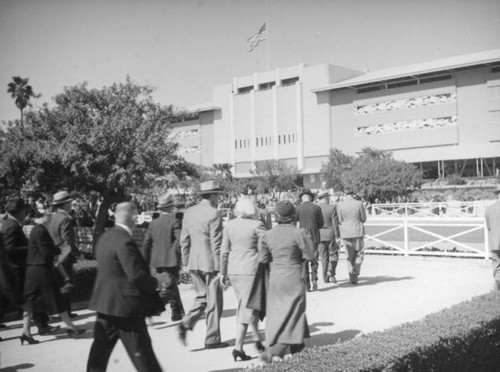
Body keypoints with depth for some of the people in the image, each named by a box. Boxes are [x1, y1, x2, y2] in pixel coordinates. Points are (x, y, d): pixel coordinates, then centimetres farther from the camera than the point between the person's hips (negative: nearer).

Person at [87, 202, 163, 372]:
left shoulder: (105, 237, 10)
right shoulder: (124, 241, -20)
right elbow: (136, 276, -23)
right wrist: (154, 284, -5)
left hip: (106, 303, 9)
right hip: (125, 304, -9)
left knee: (101, 348, 14)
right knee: (141, 352, 2)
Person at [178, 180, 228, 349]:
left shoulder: (188, 213, 6)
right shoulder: (213, 214, -14)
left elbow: (184, 240, 10)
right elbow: (216, 244, -15)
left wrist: (186, 262, 18)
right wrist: (220, 269, -11)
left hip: (194, 262, 6)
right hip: (210, 263, -6)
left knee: (202, 297, 20)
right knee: (214, 301, 6)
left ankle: (186, 324, 2)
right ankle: (212, 340, 13)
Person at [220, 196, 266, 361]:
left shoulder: (229, 225, 3)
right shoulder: (257, 225, -11)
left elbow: (224, 250, 5)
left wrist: (223, 272, 12)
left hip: (233, 270, 6)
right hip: (251, 270, -5)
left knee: (250, 305, 19)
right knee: (246, 309, 2)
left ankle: (257, 340, 23)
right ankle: (238, 347, 5)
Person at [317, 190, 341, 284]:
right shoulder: (332, 208, -11)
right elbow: (335, 223, -11)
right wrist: (337, 236, -6)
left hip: (319, 236, 3)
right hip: (330, 235, -3)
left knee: (323, 257, 11)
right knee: (333, 255, 10)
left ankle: (325, 277, 11)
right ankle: (331, 272, -9)